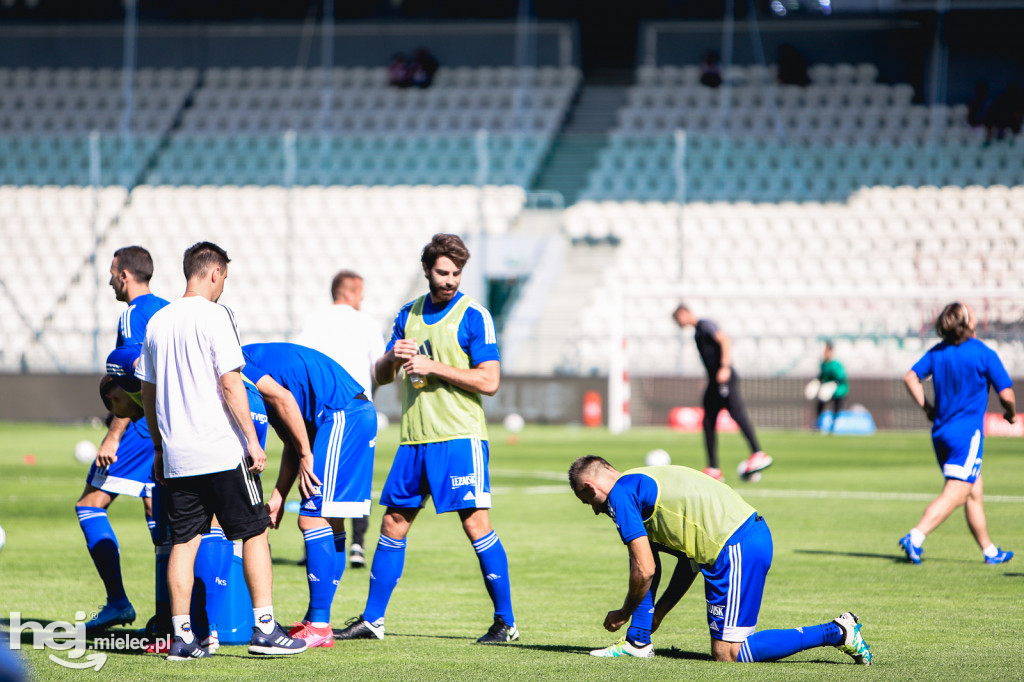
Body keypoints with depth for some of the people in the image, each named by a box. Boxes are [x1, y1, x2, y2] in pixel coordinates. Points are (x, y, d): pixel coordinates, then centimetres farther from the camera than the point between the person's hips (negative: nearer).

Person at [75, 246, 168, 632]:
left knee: (91, 504, -3)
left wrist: (113, 437, -18)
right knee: (157, 511, 11)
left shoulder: (134, 316, -11)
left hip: (142, 427, -9)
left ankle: (117, 600, -11)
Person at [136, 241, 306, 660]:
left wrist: (159, 448, 24)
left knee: (183, 542, 8)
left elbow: (148, 392, 16)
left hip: (177, 455, 6)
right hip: (221, 451, -6)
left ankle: (181, 637, 5)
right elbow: (229, 382, -15)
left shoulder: (157, 322, 11)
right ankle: (264, 628, -1)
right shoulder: (213, 316, -9)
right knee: (254, 533, 3)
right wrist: (252, 440, -11)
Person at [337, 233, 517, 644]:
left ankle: (505, 621, -6)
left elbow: (489, 381, -11)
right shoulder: (409, 314, 14)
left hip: (459, 436, -6)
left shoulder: (474, 316, -4)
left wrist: (434, 366, -15)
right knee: (393, 523, 8)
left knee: (475, 522, -11)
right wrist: (393, 357, -6)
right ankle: (372, 620, 17)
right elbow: (380, 376, 17)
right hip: (414, 438, 6)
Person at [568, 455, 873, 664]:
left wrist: (623, 614, 8)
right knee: (645, 547, 20)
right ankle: (638, 643, 21)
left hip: (737, 550, -10)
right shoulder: (643, 481, 26)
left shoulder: (619, 495, -4)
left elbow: (644, 571, -9)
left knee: (725, 653, -4)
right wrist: (660, 611, 31)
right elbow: (690, 558, 28)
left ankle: (836, 633, -3)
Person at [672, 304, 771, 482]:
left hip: (725, 378, -10)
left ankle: (758, 454, -33)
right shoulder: (697, 332, 24)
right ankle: (713, 470, 7)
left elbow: (725, 340, -18)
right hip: (714, 381, 10)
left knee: (736, 412, -24)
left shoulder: (705, 325, -4)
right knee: (708, 422, 6)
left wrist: (725, 367, -27)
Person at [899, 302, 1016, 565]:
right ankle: (915, 538, -24)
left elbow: (910, 377, 0)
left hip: (941, 431, 7)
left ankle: (989, 551, 22)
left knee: (974, 492, 16)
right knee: (954, 495, -9)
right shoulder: (984, 354, -11)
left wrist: (927, 408, 10)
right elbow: (1006, 394, -9)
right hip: (968, 431, -7)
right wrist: (1011, 413, 12)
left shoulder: (937, 351, 5)